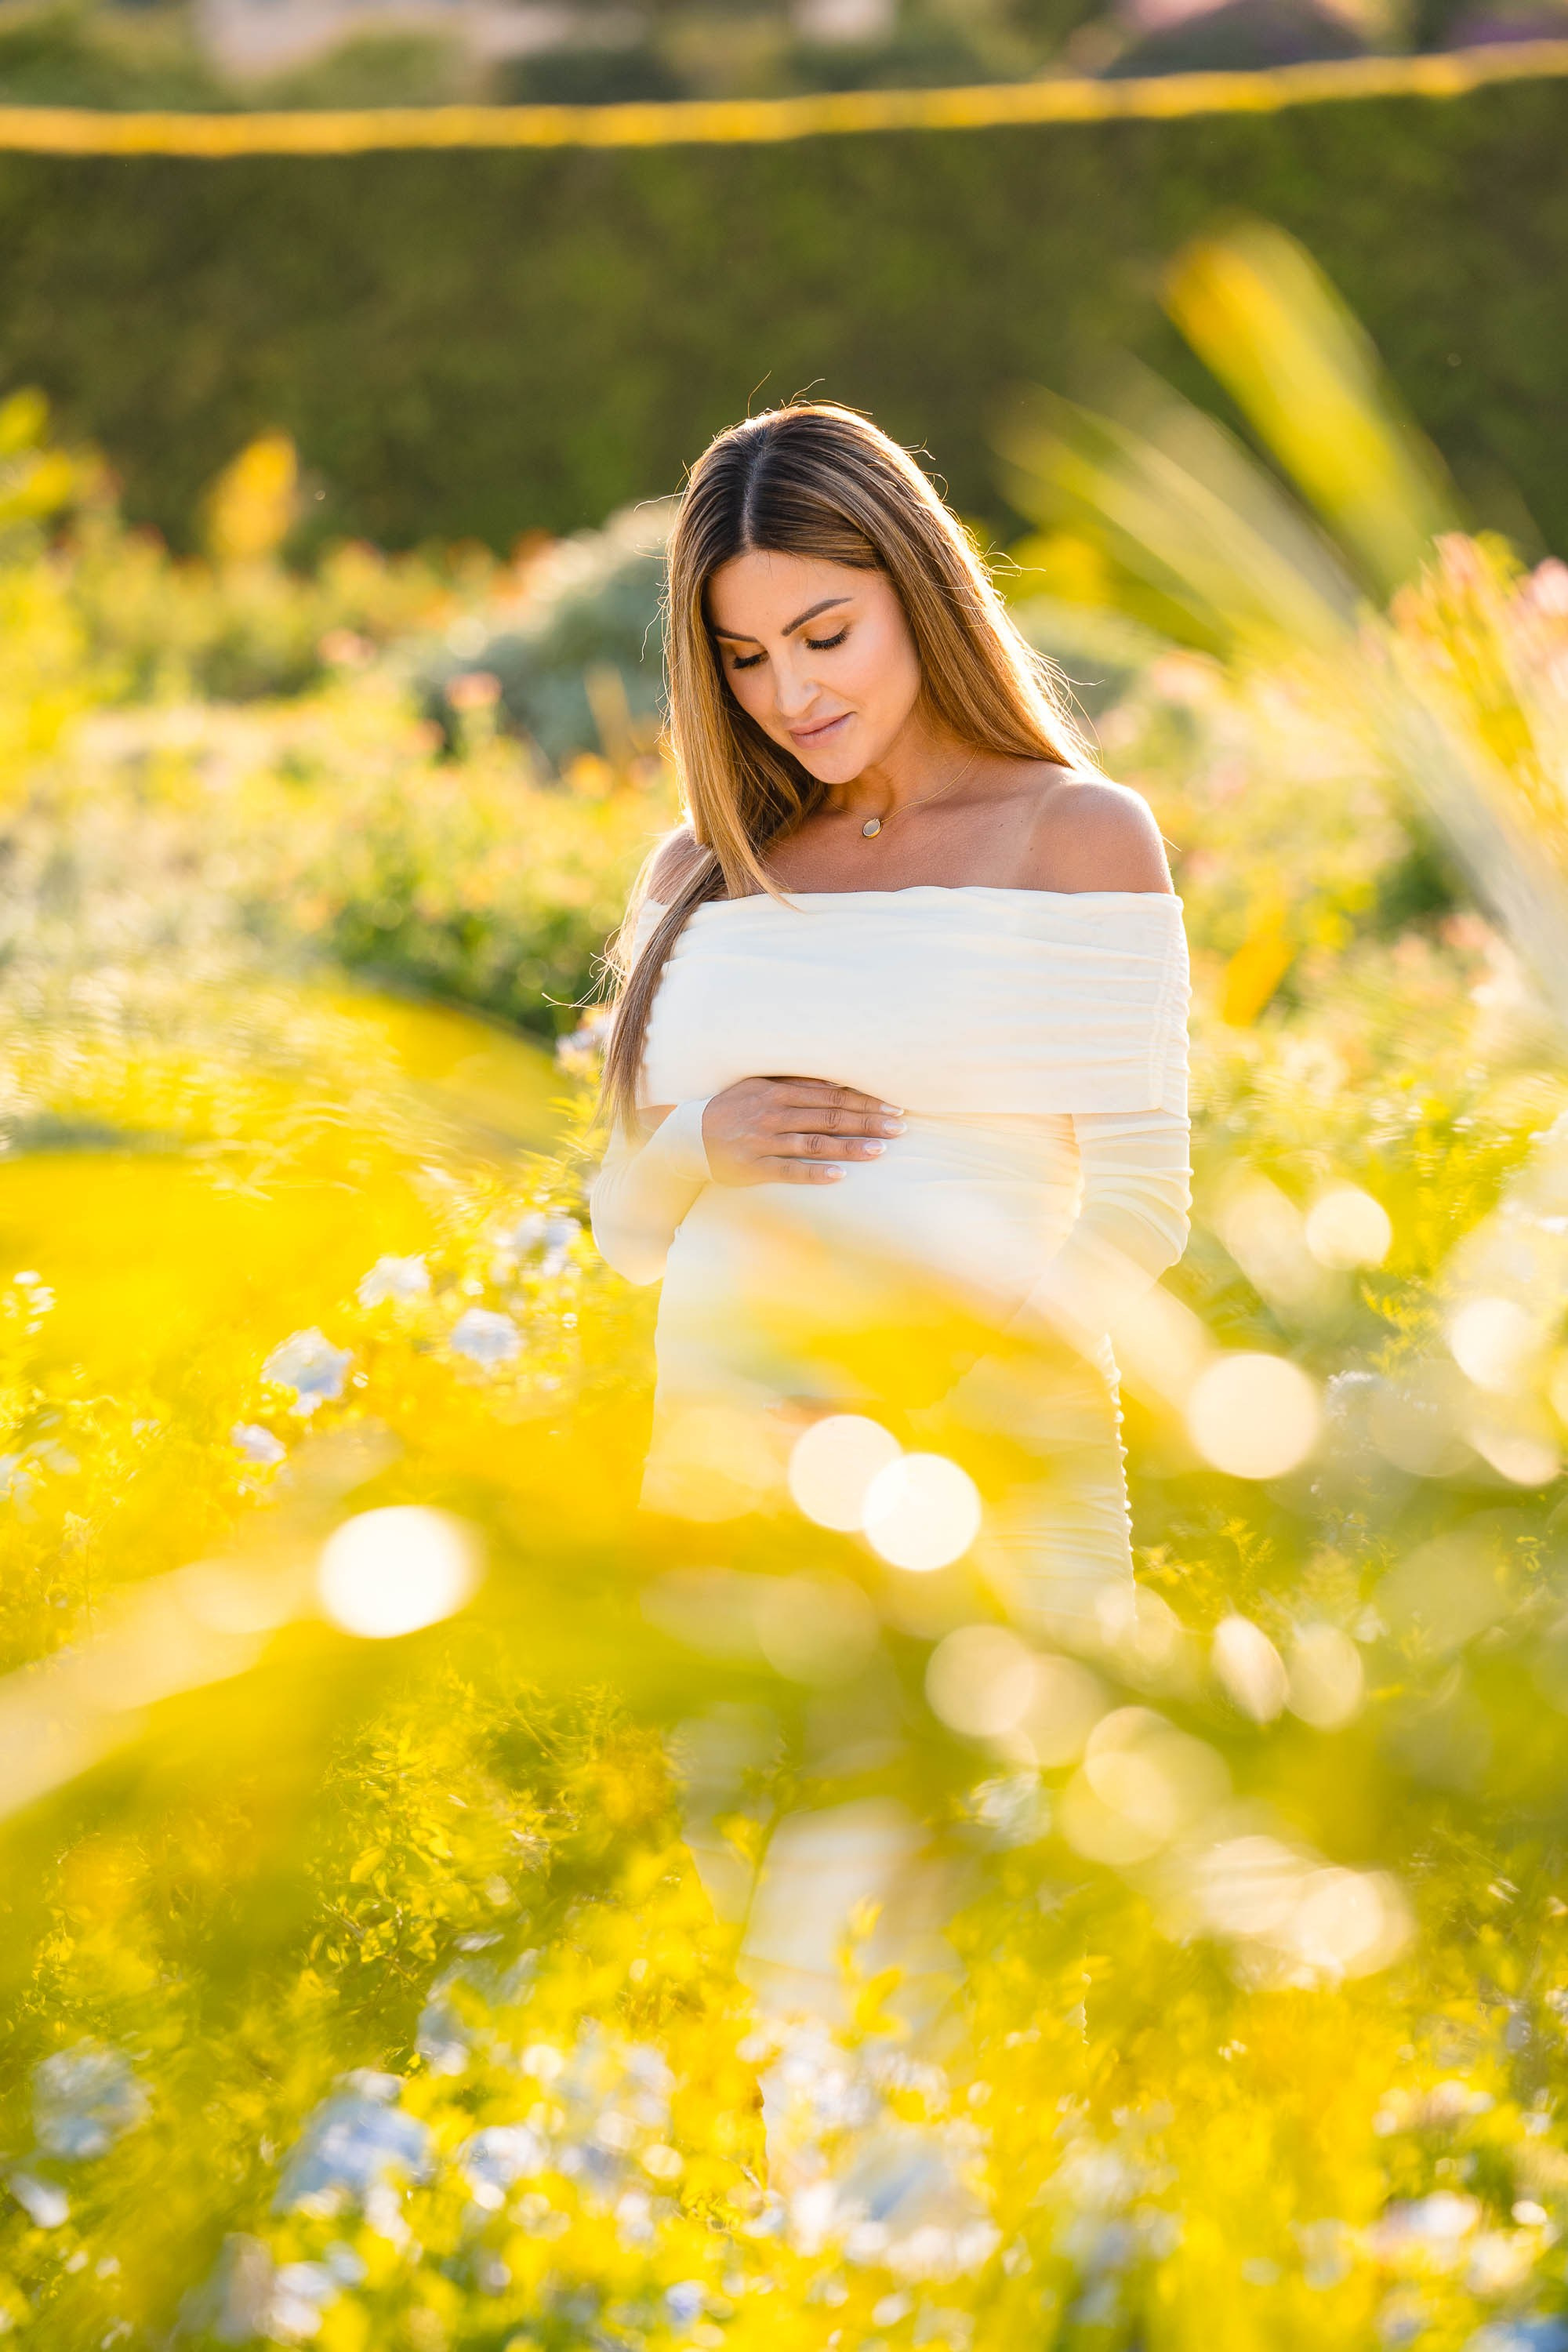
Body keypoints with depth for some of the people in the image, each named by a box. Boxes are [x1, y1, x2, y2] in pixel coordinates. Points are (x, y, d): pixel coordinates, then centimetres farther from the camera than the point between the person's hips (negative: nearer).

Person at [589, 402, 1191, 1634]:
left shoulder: (1080, 835, 2)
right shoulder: (700, 874, 14)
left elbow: (1137, 1205, -4)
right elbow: (627, 1231, 18)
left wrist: (947, 1396, -17)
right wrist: (701, 1148, -5)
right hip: (719, 1459, 3)